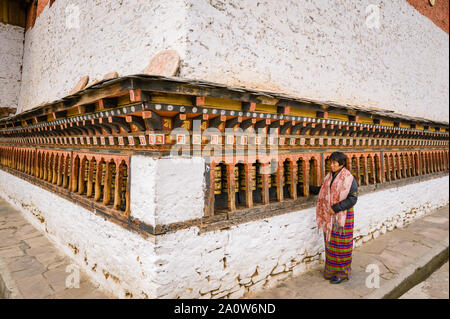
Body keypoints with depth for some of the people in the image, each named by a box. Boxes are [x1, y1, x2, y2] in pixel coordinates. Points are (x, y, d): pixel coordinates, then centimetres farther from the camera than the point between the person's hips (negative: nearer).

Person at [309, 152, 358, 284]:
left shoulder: (349, 178, -15)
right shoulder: (329, 176, 6)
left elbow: (352, 198, -17)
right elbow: (322, 190, 17)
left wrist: (336, 208, -21)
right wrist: (309, 187, 8)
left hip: (342, 216, -7)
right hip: (329, 216, 7)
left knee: (340, 244, 4)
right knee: (330, 243, 15)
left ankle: (342, 273, 20)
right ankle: (331, 270, 31)